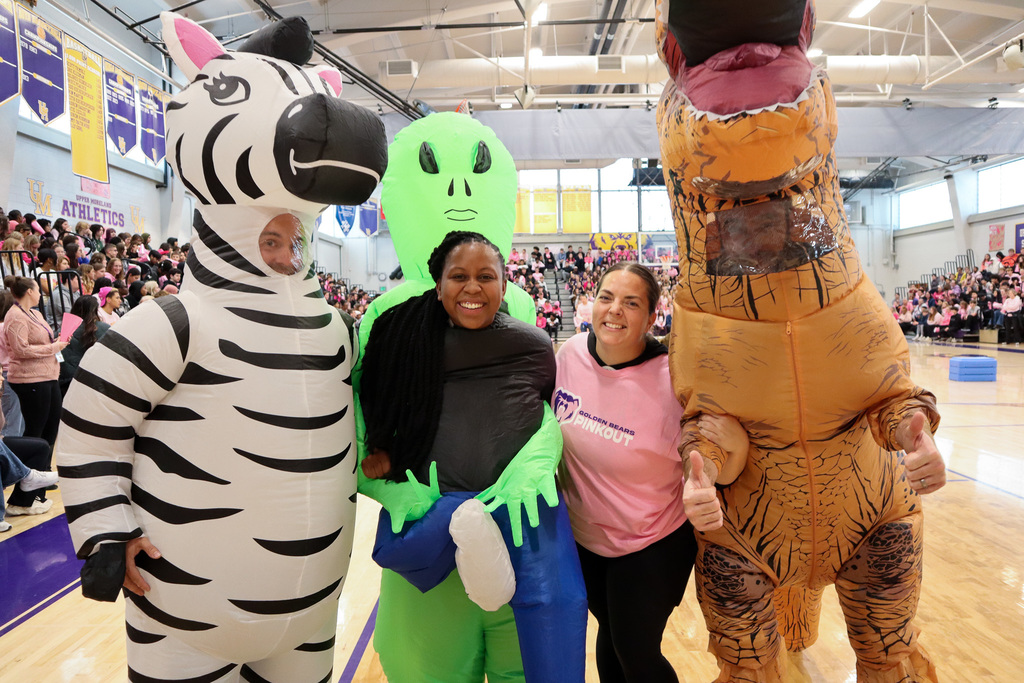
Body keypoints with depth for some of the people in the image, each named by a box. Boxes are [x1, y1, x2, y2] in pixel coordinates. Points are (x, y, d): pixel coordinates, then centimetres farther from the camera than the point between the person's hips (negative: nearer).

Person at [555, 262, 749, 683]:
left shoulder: (672, 383, -27)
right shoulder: (571, 353, -14)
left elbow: (718, 476, -19)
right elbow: (550, 423, 7)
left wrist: (737, 444, -38)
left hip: (651, 548, -4)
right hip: (582, 536, 5)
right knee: (610, 631, 25)